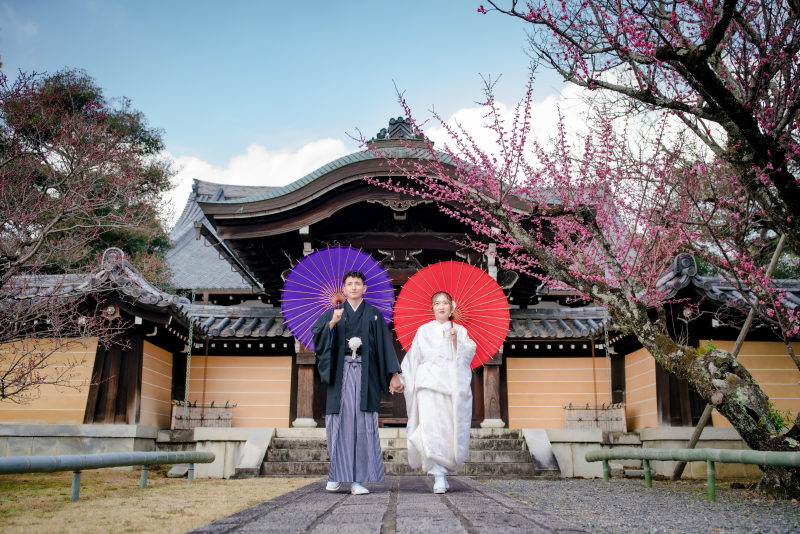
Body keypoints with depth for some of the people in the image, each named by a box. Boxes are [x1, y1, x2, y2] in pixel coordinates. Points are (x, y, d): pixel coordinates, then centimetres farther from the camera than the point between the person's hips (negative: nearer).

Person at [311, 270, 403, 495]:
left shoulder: (374, 315, 11)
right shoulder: (333, 313, 12)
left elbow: (385, 345, 7)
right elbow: (318, 337, -1)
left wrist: (393, 374, 0)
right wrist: (332, 323, -18)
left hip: (365, 374, 0)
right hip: (341, 373, 1)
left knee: (363, 423, -6)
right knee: (340, 421, -3)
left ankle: (358, 479, -4)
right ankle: (336, 473, 9)